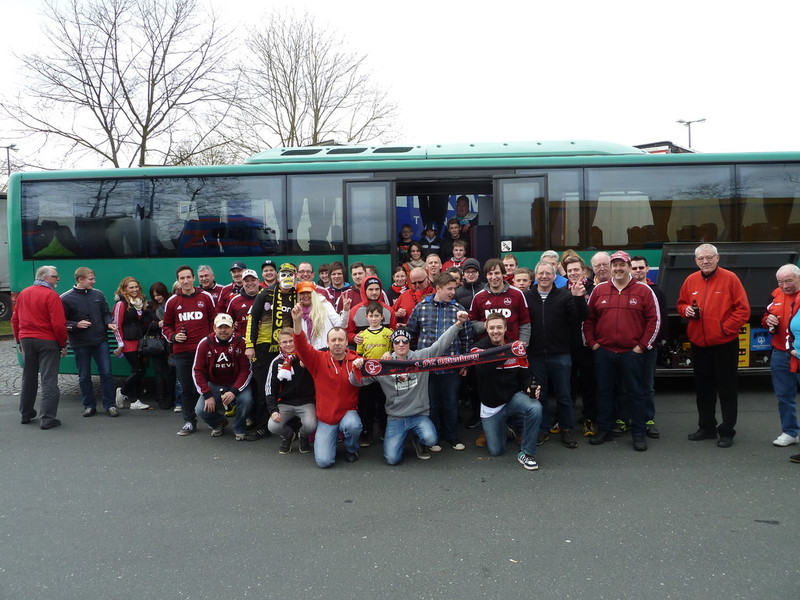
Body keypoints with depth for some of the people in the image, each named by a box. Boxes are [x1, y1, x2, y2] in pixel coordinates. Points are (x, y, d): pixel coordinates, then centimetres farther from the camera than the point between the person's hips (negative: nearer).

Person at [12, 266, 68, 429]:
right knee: (49, 380, -2)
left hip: (26, 340, 6)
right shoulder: (51, 295, -13)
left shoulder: (23, 294, 7)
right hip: (47, 342, -6)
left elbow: (15, 319, 12)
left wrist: (19, 340, 20)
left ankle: (26, 415, 28)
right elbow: (58, 324, -17)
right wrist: (63, 344, -7)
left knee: (28, 379, 18)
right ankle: (48, 419, -3)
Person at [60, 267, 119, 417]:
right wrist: (76, 325, -18)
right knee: (84, 376, 9)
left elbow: (106, 313, 13)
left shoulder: (98, 294, 5)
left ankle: (110, 405, 11)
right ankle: (89, 406, 22)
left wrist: (109, 323, -6)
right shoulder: (66, 299, -6)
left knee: (106, 373, 2)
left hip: (100, 341, 2)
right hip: (80, 344, -2)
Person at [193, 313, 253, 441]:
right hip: (214, 384, 2)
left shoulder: (241, 342, -14)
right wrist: (207, 395, -13)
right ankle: (218, 424, 19)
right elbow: (197, 371, -5)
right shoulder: (205, 343, -9)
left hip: (236, 383, -2)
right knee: (201, 410, -17)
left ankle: (239, 429, 0)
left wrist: (234, 392, -24)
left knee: (246, 400, -30)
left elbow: (246, 370, -13)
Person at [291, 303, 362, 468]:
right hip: (325, 418, 0)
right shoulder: (319, 359, -4)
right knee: (324, 461, -12)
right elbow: (302, 347, -18)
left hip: (348, 412, 0)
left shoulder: (355, 360, -3)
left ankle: (351, 449, 0)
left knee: (353, 425, -36)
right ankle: (329, 437, 24)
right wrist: (297, 321, -32)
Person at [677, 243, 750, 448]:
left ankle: (727, 431, 13)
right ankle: (706, 428, 27)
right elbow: (681, 303, 17)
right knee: (703, 388, 14)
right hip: (698, 343, 5)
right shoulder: (690, 280, 6)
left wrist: (726, 328, -14)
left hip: (724, 343, -4)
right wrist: (686, 310, -5)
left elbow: (743, 309, -7)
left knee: (727, 389, 4)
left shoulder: (730, 278, -6)